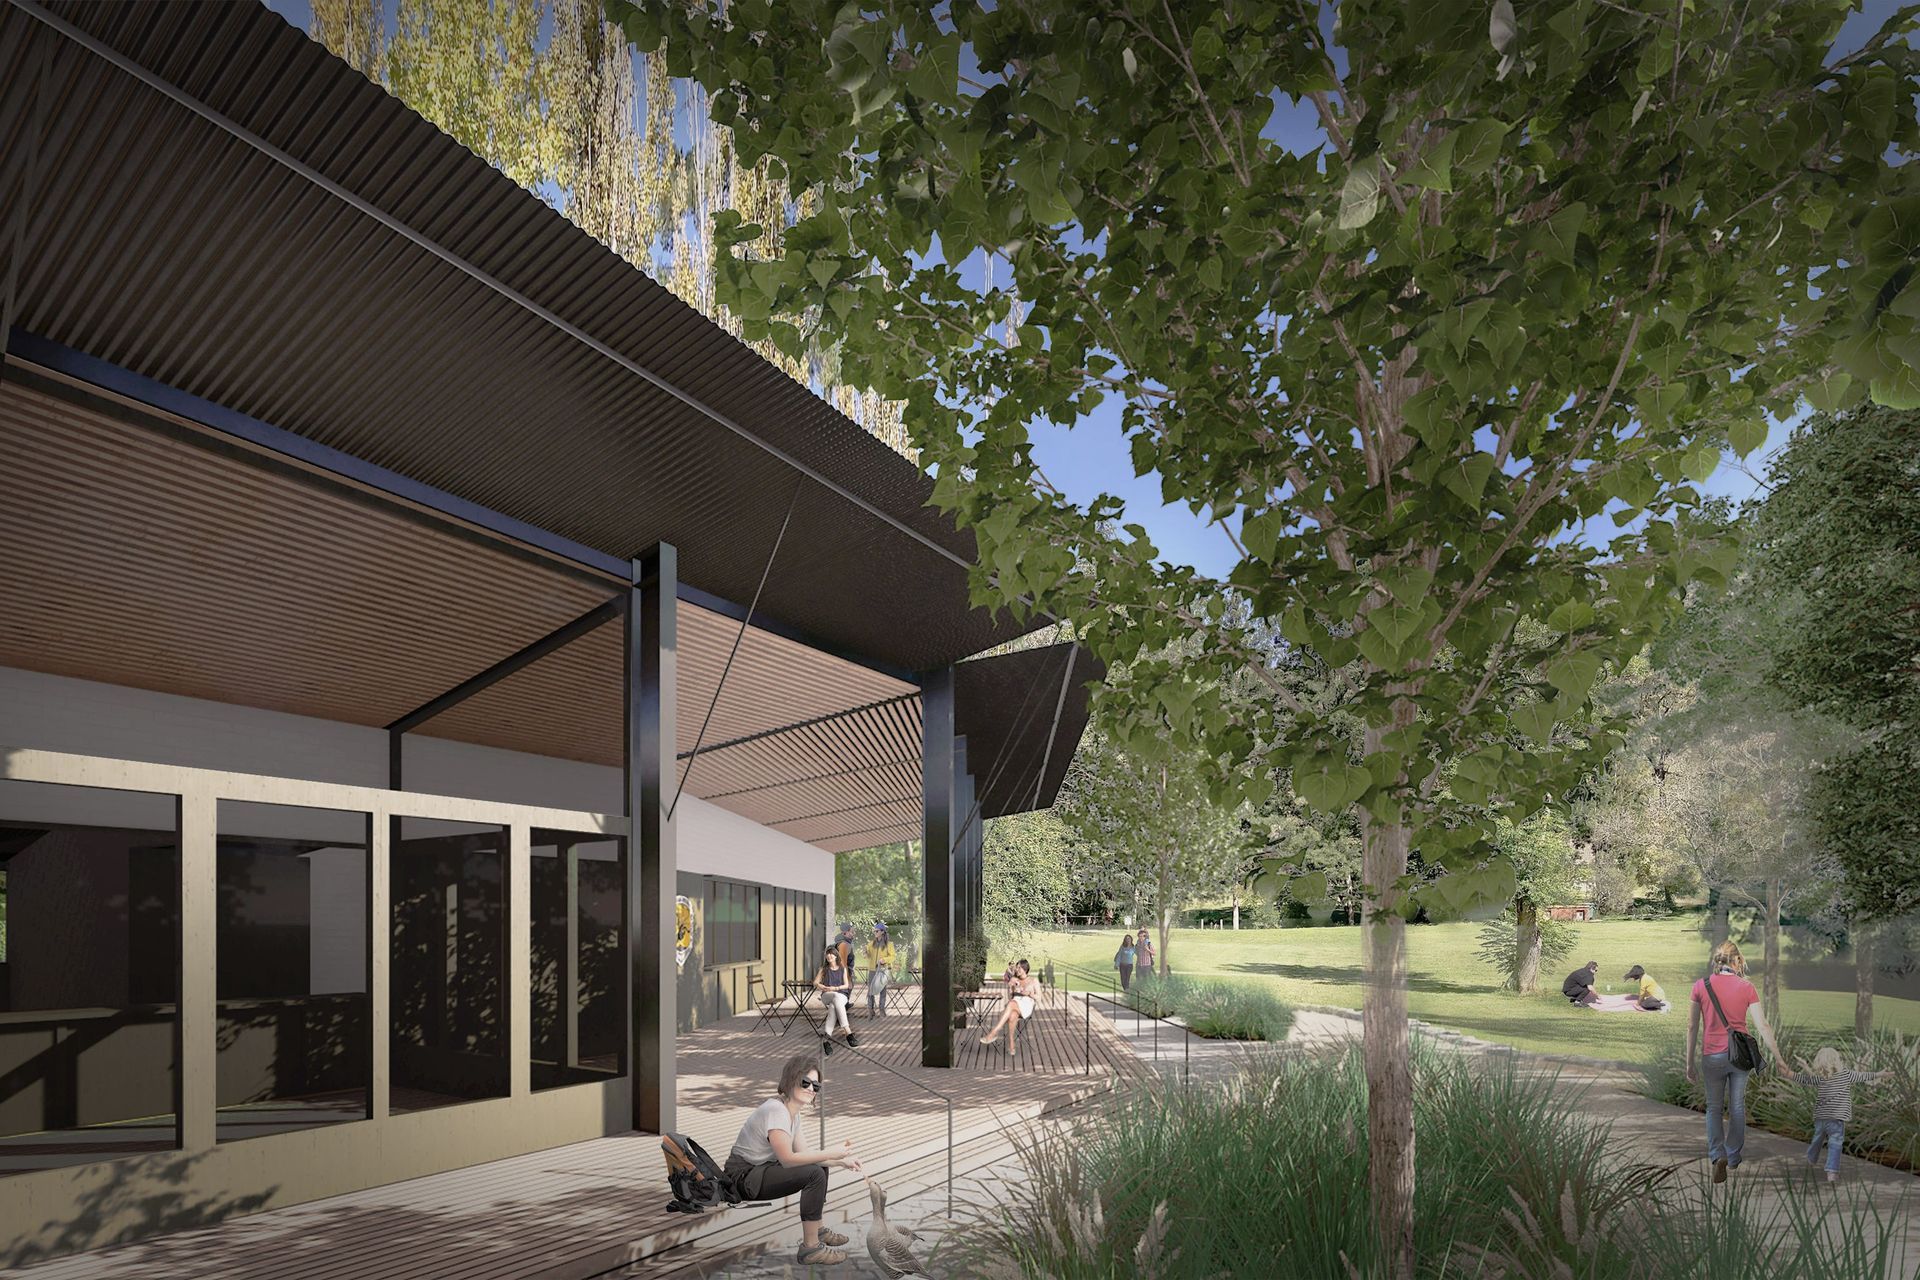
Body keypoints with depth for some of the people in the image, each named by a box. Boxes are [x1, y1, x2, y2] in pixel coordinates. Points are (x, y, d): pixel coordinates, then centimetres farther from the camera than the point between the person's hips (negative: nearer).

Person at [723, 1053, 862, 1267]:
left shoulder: (794, 1112, 7)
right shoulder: (775, 1110, -23)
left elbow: (801, 1154, 6)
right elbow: (788, 1159, -27)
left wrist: (839, 1162, -3)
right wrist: (831, 1154, -26)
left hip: (761, 1169, 10)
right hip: (744, 1176, -10)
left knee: (820, 1165, 19)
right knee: (815, 1174, -24)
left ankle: (817, 1230, 28)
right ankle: (810, 1248, -16)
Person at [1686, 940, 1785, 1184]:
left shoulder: (1701, 986, -5)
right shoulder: (1746, 988, -5)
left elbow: (1692, 1026, -1)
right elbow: (1762, 1026, -8)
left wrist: (1689, 1063, 7)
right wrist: (1779, 1060, -2)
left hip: (1712, 1055, -1)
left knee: (1714, 1108, 11)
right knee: (1737, 1107, 17)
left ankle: (1717, 1155, -8)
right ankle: (1734, 1158, 29)